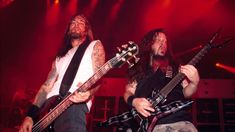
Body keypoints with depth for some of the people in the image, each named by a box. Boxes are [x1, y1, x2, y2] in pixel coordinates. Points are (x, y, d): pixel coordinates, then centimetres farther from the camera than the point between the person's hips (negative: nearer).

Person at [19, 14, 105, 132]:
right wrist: (30, 115, 9)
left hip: (74, 106, -5)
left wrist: (89, 92, -24)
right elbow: (46, 86, 21)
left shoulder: (94, 46, 14)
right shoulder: (61, 57, 29)